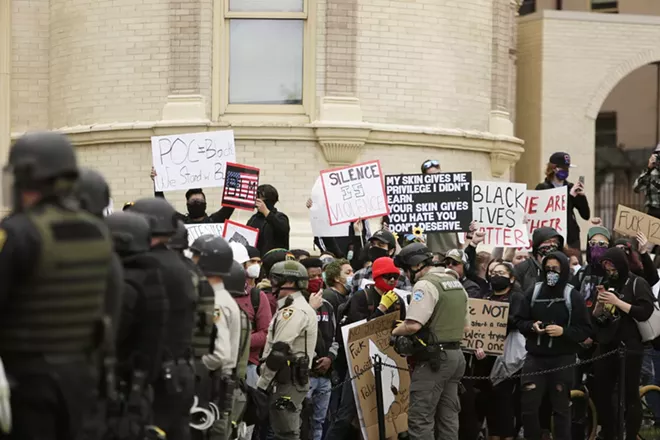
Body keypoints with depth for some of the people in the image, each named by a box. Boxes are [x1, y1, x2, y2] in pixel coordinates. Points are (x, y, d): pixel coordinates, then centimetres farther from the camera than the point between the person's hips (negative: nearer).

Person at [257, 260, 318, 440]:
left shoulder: (293, 311, -15)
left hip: (286, 383, -11)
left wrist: (262, 383, -14)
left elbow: (278, 352, -21)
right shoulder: (300, 307, 18)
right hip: (294, 379, 11)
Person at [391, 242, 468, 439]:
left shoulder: (426, 284, -14)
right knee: (448, 417, 11)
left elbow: (413, 325, -24)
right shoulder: (456, 283, 16)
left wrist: (395, 331, -6)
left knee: (420, 419, -6)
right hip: (455, 354, 9)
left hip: (433, 357, -9)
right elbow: (463, 323, 21)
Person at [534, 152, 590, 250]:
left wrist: (582, 195, -7)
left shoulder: (571, 188, 10)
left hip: (572, 238, 3)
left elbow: (586, 215, 8)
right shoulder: (542, 188, 0)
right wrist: (570, 195, -15)